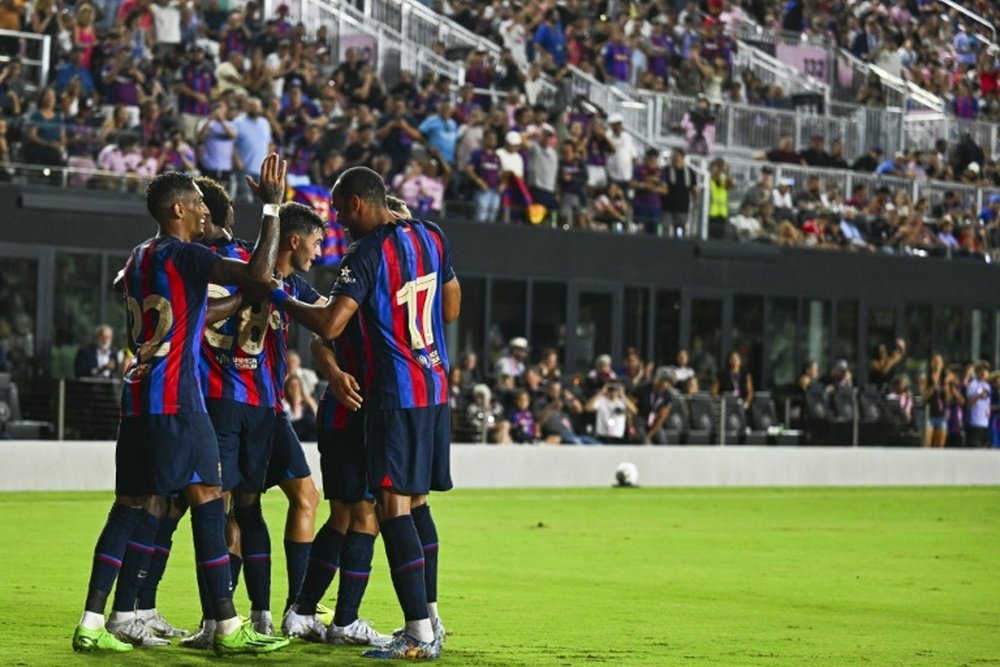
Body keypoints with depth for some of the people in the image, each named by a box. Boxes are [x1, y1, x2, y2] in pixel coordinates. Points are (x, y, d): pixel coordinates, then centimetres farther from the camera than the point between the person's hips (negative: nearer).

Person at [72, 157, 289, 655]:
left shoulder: (136, 260, 16)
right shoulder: (183, 256, -9)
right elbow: (258, 273, -20)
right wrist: (272, 207, -12)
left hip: (136, 399, 8)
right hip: (176, 401, -8)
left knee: (134, 508, 8)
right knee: (209, 503, -3)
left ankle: (92, 624, 3)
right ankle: (228, 628, -3)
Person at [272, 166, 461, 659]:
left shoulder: (366, 253, -14)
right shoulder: (432, 238, 9)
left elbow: (330, 326, -21)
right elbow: (450, 309, 18)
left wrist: (284, 302, -5)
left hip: (396, 395, -8)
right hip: (437, 387, 8)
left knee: (394, 505, -7)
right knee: (417, 500, 17)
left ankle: (419, 634, -10)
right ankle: (430, 619, 22)